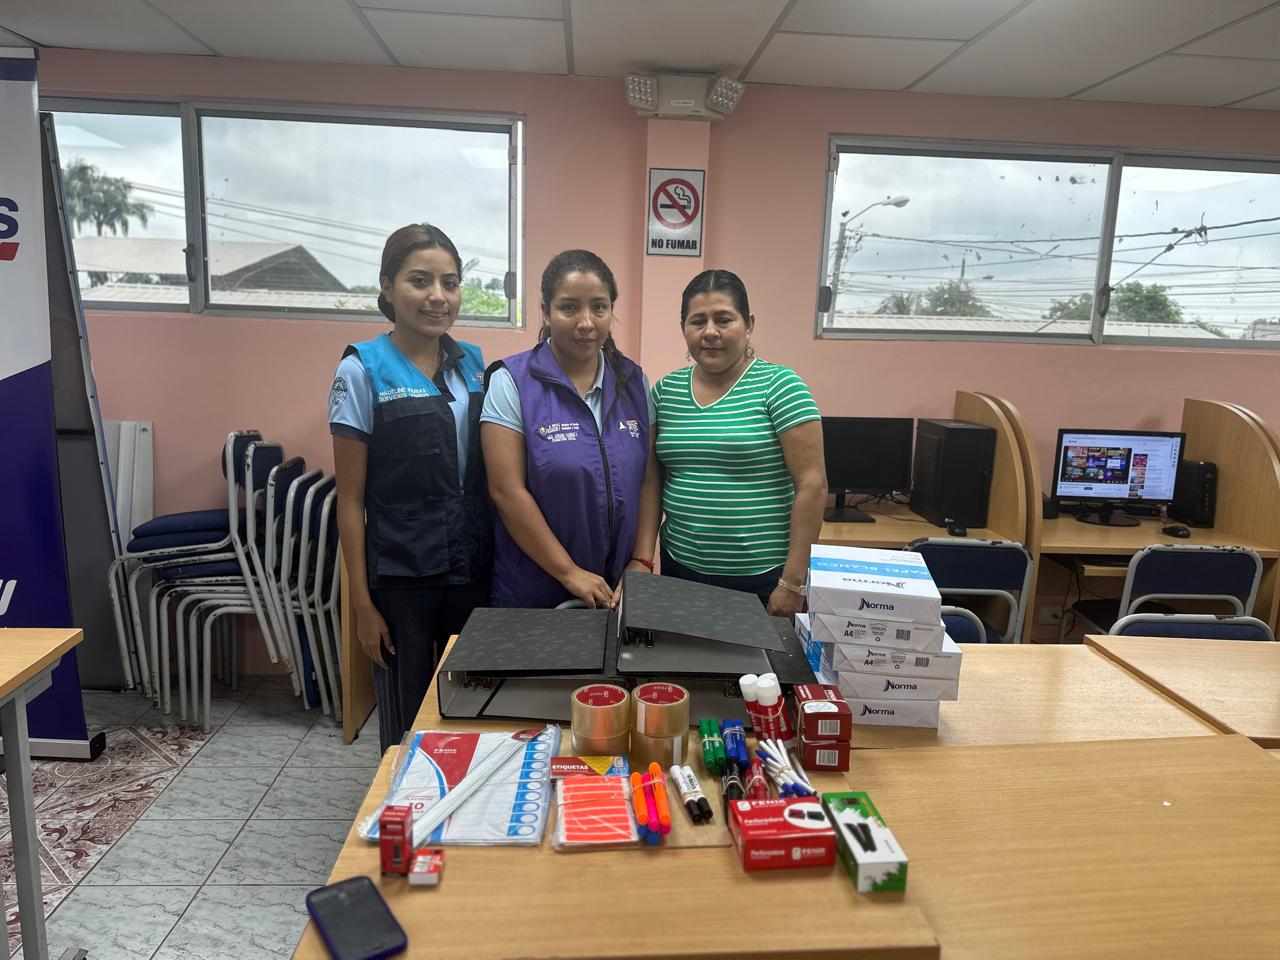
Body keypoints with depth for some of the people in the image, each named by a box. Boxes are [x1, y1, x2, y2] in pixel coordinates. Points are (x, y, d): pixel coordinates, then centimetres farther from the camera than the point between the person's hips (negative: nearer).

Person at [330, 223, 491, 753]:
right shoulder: (362, 371, -8)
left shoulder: (474, 364, 4)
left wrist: (497, 562, 6)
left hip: (472, 570, 4)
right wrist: (362, 603, -8)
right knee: (407, 725, 11)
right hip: (399, 578, -3)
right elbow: (350, 498, -7)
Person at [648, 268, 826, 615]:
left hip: (762, 578, -4)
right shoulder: (665, 391, 5)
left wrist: (793, 583, -13)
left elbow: (812, 485, -12)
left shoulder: (779, 385, -9)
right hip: (680, 568, 4)